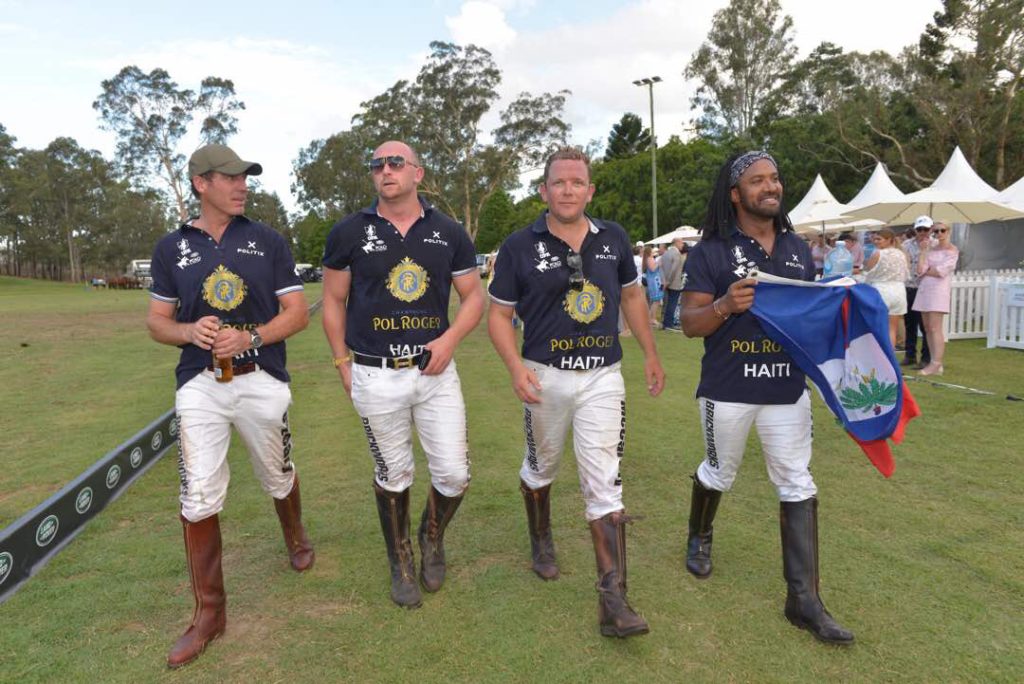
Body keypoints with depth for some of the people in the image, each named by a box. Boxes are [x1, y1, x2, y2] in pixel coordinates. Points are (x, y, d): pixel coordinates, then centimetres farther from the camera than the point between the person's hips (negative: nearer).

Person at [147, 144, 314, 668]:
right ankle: (209, 612, 14)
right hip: (200, 385, 1)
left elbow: (297, 313, -1)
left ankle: (295, 536, 48)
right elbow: (157, 322, 9)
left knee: (277, 479, 15)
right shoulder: (171, 248, 5)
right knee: (198, 499, -2)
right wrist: (190, 330, -14)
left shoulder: (268, 241, 1)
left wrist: (250, 337, -17)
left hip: (262, 382, 0)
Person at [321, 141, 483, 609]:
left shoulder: (449, 233, 2)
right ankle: (400, 563, 35)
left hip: (436, 371, 1)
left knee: (454, 474, 2)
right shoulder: (349, 232, -1)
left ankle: (433, 536, 35)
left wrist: (450, 339, -9)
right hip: (375, 376, -1)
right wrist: (343, 364, 3)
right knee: (392, 475, 12)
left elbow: (474, 296, 8)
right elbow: (333, 301, 7)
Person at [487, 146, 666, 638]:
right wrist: (516, 369, -17)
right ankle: (541, 541, 47)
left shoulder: (613, 238, 3)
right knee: (540, 467, 19)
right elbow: (498, 314, -3)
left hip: (603, 376, 1)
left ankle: (613, 599, 1)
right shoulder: (520, 246, -6)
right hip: (546, 375, -1)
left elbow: (631, 296, 16)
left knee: (605, 483, -4)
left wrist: (650, 354, 14)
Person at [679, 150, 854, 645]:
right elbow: (690, 324, -10)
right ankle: (699, 537, 45)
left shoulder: (798, 249, 8)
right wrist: (725, 305, -29)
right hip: (728, 389, -4)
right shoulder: (711, 251, -8)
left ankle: (803, 599, 12)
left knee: (798, 486, 3)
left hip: (788, 388, 4)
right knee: (718, 473, 15)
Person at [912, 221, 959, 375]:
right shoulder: (930, 248, 14)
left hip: (939, 290, -6)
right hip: (924, 289, 6)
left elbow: (941, 272, -11)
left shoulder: (952, 250, 0)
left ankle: (936, 364, -13)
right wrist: (923, 251, 0)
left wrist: (925, 271, 2)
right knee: (927, 328, 5)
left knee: (935, 328, -12)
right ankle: (934, 363, 9)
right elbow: (920, 270, 2)